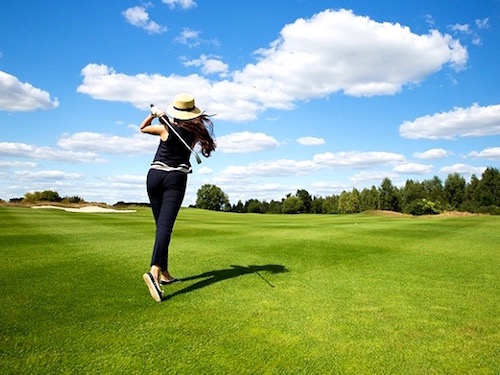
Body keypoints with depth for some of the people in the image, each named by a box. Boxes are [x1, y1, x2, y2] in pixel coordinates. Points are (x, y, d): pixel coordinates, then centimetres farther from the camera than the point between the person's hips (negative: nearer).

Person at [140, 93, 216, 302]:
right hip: (176, 178, -2)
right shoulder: (195, 132, 2)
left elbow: (142, 128, 19)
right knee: (165, 226, -15)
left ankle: (164, 273, 15)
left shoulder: (166, 129, 0)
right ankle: (154, 271, -36)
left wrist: (154, 115, 16)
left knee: (161, 225, 11)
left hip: (155, 174, 2)